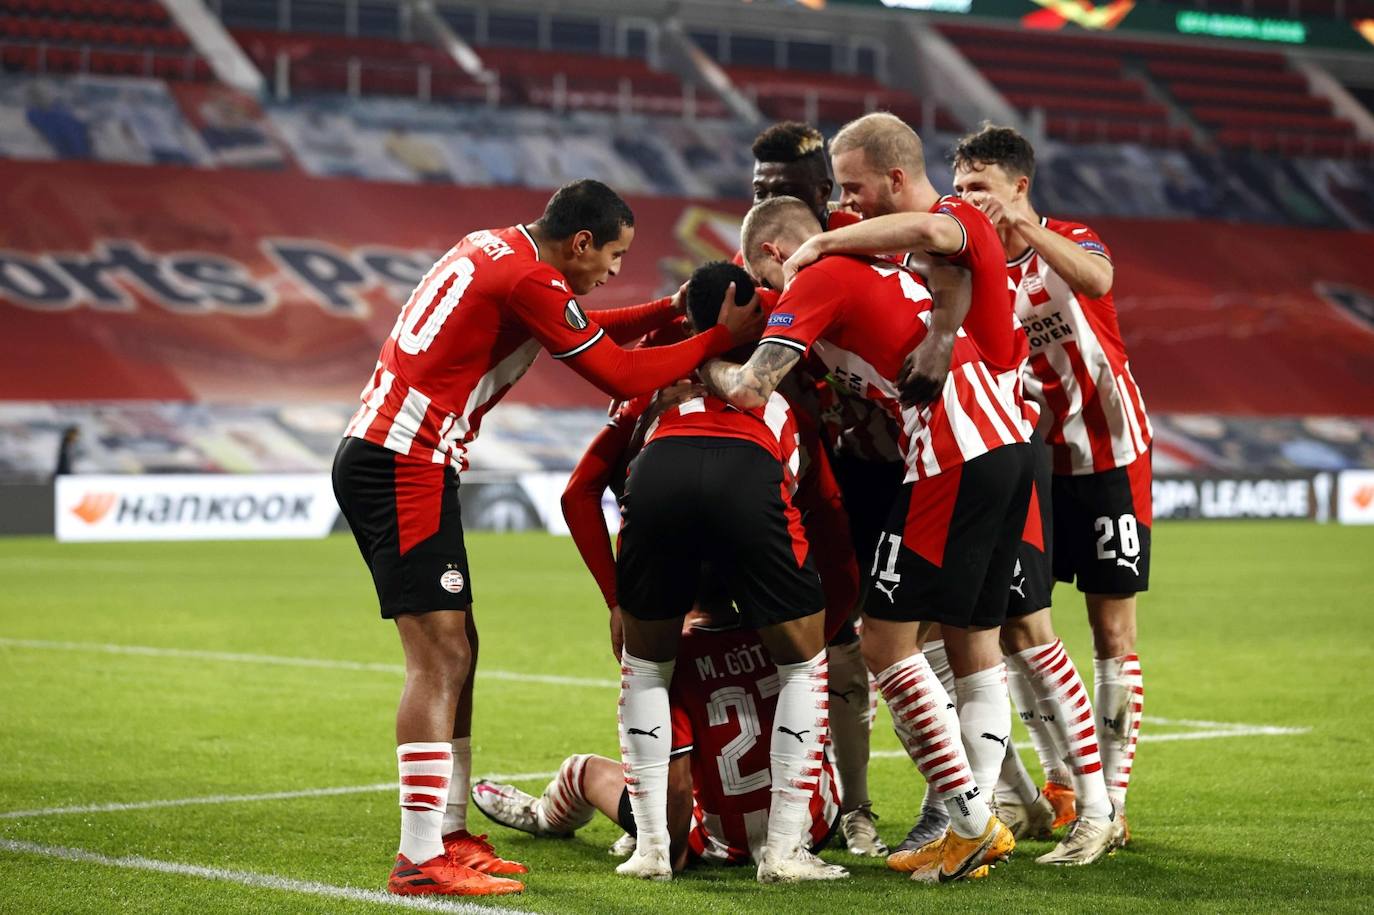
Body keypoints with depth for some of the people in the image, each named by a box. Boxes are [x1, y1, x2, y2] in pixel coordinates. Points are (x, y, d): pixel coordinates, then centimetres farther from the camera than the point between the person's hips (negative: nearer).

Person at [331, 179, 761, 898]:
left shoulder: (492, 249, 16)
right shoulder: (527, 279, -14)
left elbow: (579, 330, 29)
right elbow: (622, 378, -10)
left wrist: (668, 311, 19)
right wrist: (721, 335, -2)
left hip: (373, 456, 10)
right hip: (404, 466, -10)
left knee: (454, 652, 13)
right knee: (439, 657, -11)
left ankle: (447, 835, 18)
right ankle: (420, 861, -13)